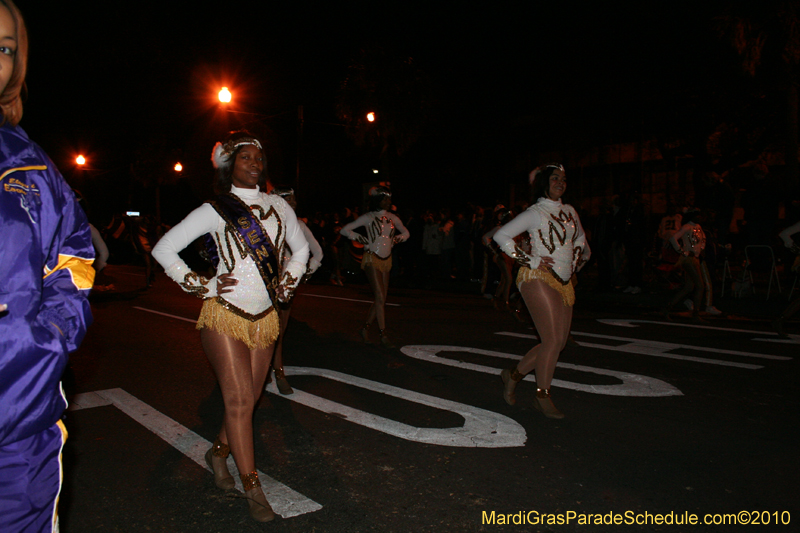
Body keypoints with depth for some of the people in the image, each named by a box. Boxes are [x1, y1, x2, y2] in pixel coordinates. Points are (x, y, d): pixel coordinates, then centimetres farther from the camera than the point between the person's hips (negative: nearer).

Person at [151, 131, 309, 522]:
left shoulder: (278, 207, 8)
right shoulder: (215, 211, -4)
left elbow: (300, 248, 23)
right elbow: (164, 248, -2)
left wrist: (287, 284, 11)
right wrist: (200, 286, -7)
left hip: (265, 318, 5)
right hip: (224, 315, -4)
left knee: (249, 398, 10)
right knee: (239, 399, -6)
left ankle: (218, 452, 37)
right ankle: (253, 489, 5)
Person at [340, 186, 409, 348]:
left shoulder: (392, 217, 9)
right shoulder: (368, 217, -4)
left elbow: (405, 232, 23)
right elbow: (345, 230, -2)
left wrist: (398, 238, 4)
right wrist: (360, 238, -12)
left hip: (386, 260, 6)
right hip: (372, 259, -6)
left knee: (382, 298, 6)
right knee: (380, 297, -11)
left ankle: (366, 327, 20)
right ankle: (383, 334, -6)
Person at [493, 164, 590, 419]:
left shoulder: (570, 212, 17)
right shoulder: (535, 212, -2)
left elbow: (582, 243, 32)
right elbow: (501, 235, -7)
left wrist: (577, 262, 13)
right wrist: (531, 260, -11)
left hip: (564, 282, 7)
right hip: (538, 278, -7)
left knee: (558, 342, 5)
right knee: (553, 340, -13)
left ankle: (514, 374, 21)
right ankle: (543, 396, 2)